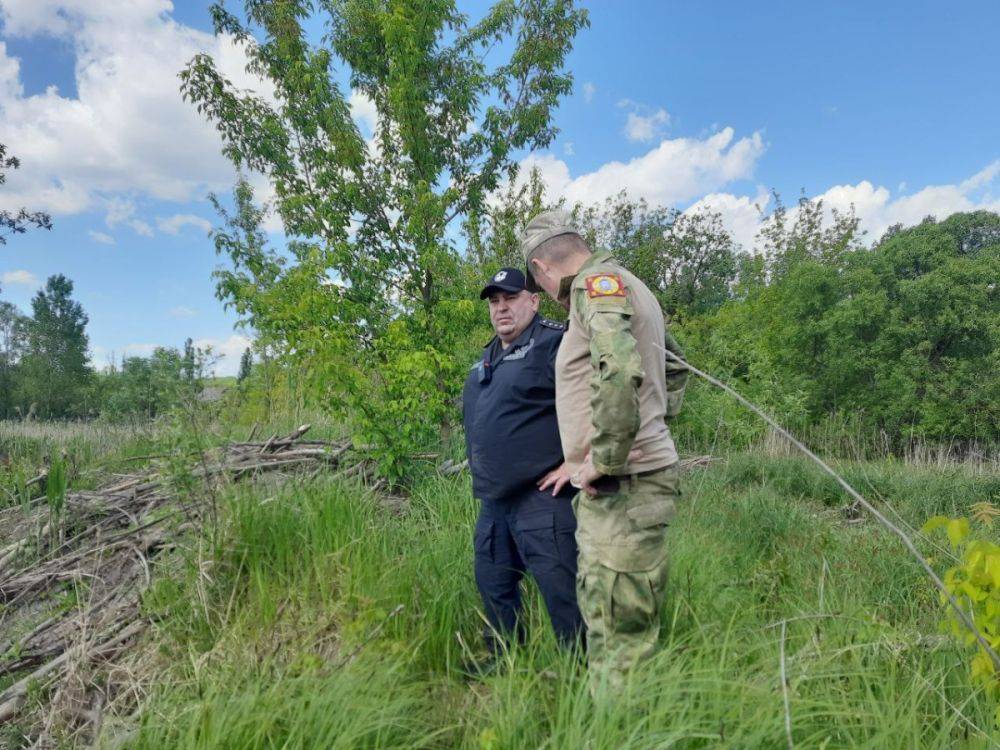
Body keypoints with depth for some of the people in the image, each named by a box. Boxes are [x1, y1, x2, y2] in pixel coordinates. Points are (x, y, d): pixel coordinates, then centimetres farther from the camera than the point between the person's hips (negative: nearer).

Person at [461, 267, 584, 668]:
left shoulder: (552, 344, -11)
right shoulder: (487, 359, 18)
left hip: (540, 496, -9)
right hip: (494, 500, 9)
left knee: (560, 588, -4)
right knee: (493, 583, 19)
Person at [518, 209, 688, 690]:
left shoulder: (597, 281, -11)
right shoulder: (629, 287, 20)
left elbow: (620, 368, -30)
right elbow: (675, 367, 32)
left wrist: (605, 461, -22)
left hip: (622, 487, -10)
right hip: (621, 488, 10)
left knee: (620, 636, -4)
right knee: (602, 619, 18)